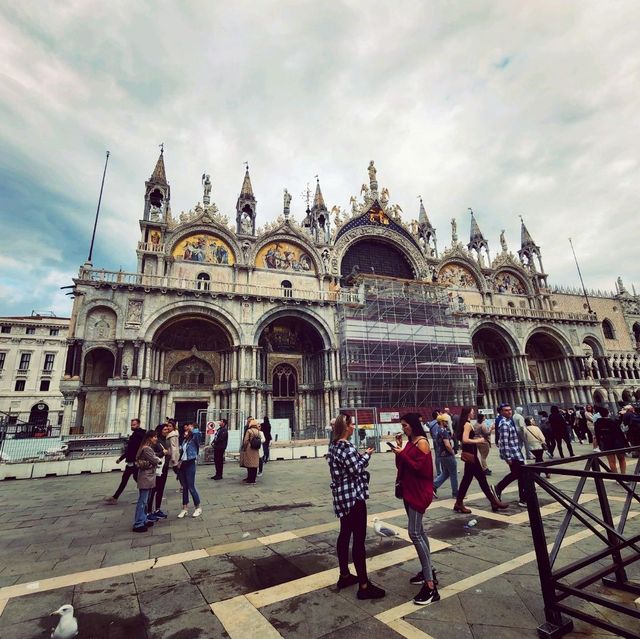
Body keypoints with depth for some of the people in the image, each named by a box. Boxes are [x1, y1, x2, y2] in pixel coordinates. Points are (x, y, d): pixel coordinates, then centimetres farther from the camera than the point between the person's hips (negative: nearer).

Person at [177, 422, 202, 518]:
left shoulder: (194, 440, -10)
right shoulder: (184, 440, 11)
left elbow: (197, 432, -32)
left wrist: (191, 429, -14)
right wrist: (179, 461, 8)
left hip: (190, 464, -7)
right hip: (182, 464, 7)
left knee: (191, 487, -1)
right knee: (184, 487, 13)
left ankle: (198, 508, 13)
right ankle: (185, 509, 22)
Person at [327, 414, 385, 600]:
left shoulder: (334, 445, 8)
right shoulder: (346, 447, -22)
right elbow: (356, 469, -21)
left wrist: (360, 455, 8)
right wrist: (366, 455, -9)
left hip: (342, 496, 10)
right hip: (353, 496, -10)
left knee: (345, 534, 19)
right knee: (359, 539, -2)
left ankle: (344, 576, 32)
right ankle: (364, 586, 7)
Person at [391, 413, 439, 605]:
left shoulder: (422, 442, -15)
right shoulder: (410, 442, 10)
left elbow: (420, 468, -22)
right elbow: (401, 466, 11)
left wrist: (402, 453, -21)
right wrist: (399, 449, -2)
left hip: (419, 492, -9)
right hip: (409, 490, 9)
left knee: (414, 533, -12)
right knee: (419, 531, 16)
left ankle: (430, 586, -8)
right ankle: (427, 571, 29)